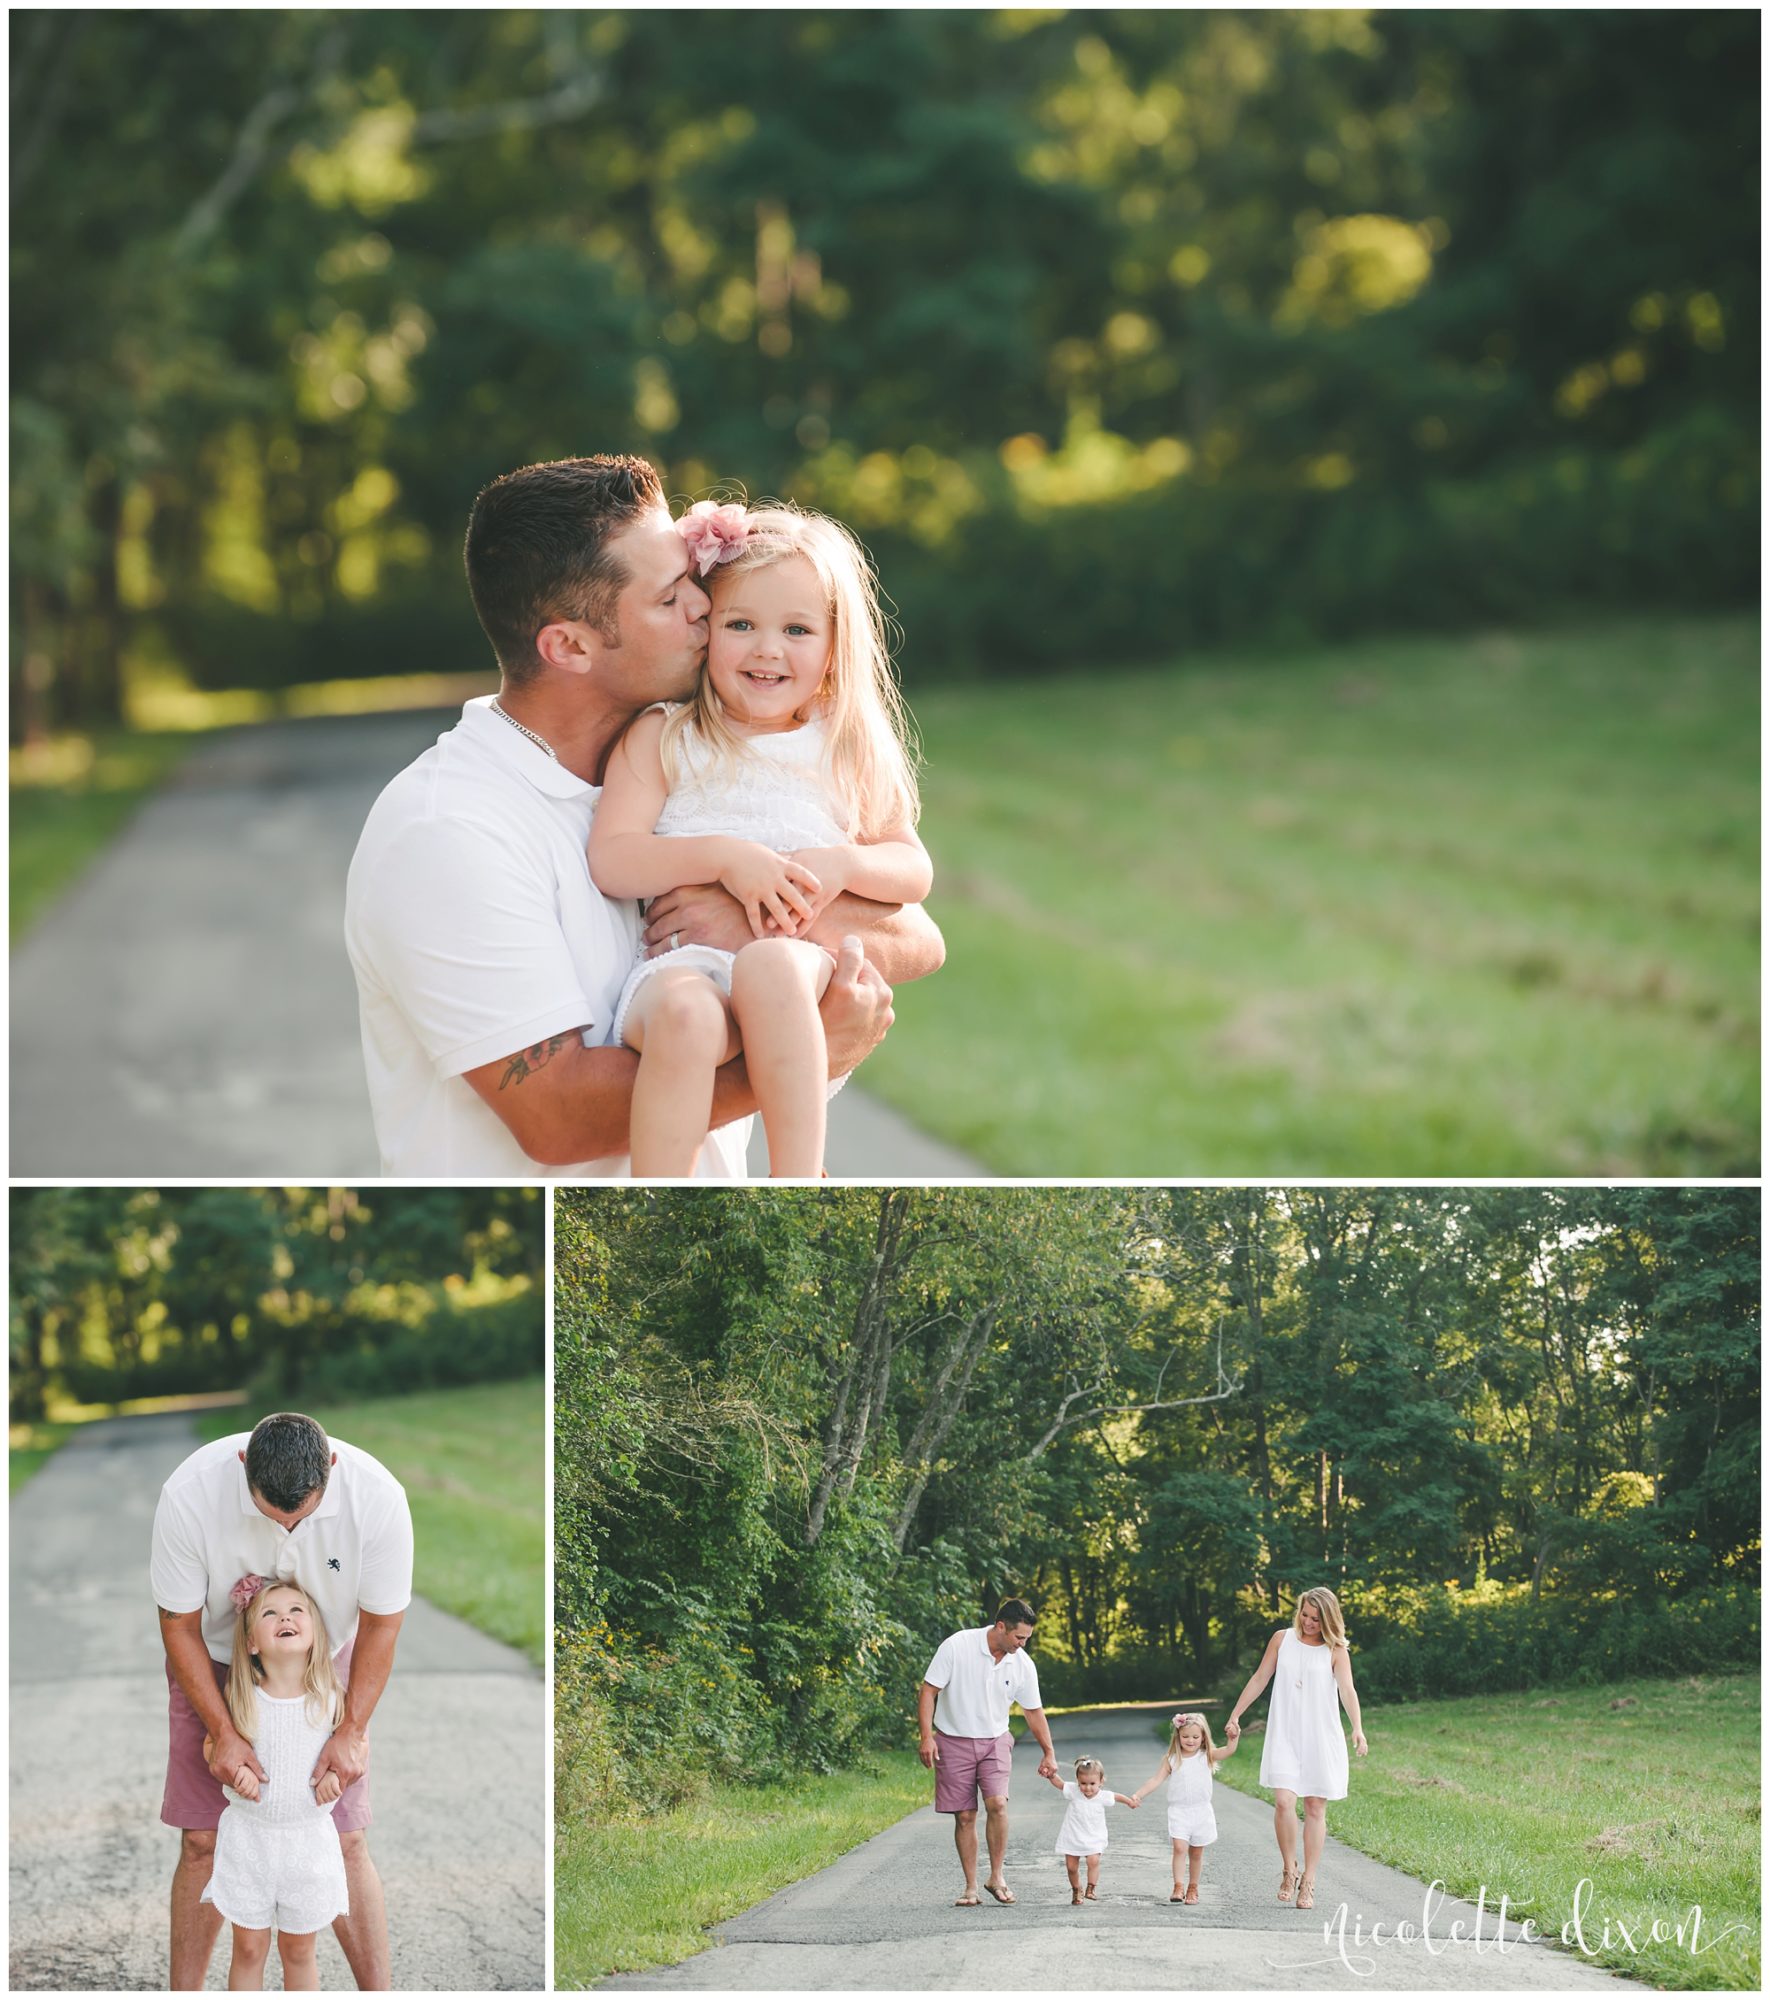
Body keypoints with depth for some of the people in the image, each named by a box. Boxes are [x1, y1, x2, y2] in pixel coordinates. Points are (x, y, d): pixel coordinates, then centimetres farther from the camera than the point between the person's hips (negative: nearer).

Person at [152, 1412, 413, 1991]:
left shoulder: (377, 1497, -31)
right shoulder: (188, 1495, -33)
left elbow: (380, 1623, -14)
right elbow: (179, 1623, -18)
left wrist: (352, 1731, -15)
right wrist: (222, 1733, -19)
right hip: (215, 1663, 0)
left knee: (344, 1841, -2)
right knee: (202, 1841, -2)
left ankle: (378, 1995, 9)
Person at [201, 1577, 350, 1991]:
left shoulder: (330, 1699, -9)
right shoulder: (241, 1700, -9)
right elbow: (211, 1744, 5)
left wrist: (337, 1770, -11)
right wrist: (234, 1767, -15)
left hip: (308, 1839, 0)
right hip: (249, 1836, 0)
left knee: (298, 1949, 13)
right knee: (249, 1948, 9)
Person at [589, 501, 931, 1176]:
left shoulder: (847, 749, 20)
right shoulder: (660, 739, 13)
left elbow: (915, 869, 19)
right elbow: (610, 860, 1)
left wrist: (843, 864, -3)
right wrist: (722, 856, -12)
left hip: (806, 967, 1)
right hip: (681, 961, -1)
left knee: (768, 965, -37)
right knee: (684, 1014, -38)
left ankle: (799, 1183, -37)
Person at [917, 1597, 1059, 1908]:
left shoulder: (1023, 1665, -4)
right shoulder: (956, 1647, -16)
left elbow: (1033, 1711, 10)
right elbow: (928, 1691, -11)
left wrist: (1049, 1752, 12)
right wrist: (927, 1737, -18)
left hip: (995, 1741, 2)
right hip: (954, 1742, -2)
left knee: (997, 1803, -19)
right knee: (964, 1816, -1)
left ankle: (996, 1876, -3)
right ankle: (971, 1887, 9)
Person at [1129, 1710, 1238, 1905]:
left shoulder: (1207, 1756, 2)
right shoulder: (1171, 1760, 2)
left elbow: (1229, 1751, -11)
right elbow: (1156, 1780, -2)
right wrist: (1138, 1795, -14)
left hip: (1202, 1812, 1)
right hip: (1178, 1811, -1)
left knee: (1196, 1852, 8)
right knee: (1179, 1847, -17)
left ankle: (1192, 1888, 21)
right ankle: (1178, 1887, -15)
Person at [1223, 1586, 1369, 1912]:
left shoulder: (1335, 1650, -1)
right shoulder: (1282, 1640, 6)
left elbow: (1347, 1689, -14)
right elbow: (1259, 1680, 13)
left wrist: (1357, 1728, -29)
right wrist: (1235, 1715, 13)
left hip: (1321, 1738, -1)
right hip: (1284, 1736, 1)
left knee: (1315, 1808, 1)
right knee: (1283, 1801, -15)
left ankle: (1308, 1883, 9)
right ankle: (1289, 1871, 5)